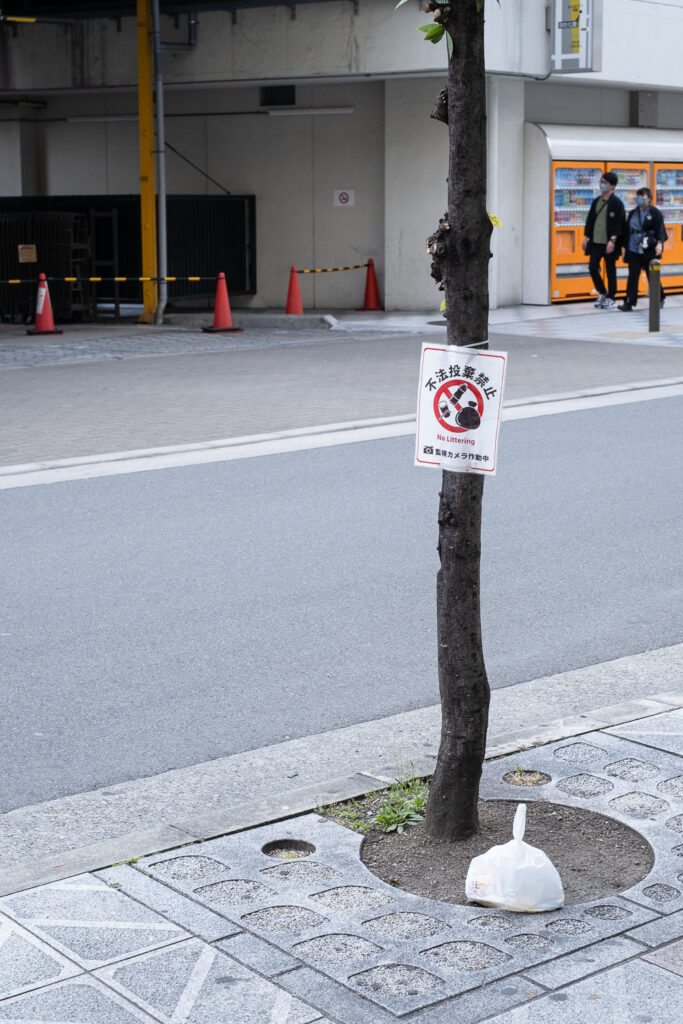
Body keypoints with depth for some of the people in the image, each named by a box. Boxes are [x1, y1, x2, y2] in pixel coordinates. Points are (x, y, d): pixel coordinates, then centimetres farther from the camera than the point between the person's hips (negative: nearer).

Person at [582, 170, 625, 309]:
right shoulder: (596, 201, 11)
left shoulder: (617, 203, -7)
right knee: (592, 268, 1)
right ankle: (602, 293, 21)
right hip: (595, 242, 6)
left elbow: (619, 223, -11)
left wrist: (613, 240, -18)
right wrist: (586, 237, 11)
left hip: (609, 244, -5)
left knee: (610, 270, 4)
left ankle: (610, 298, 14)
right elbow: (590, 219, 16)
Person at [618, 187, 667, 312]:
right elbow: (627, 231, 16)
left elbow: (660, 229, -8)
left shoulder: (655, 213, -2)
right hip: (634, 251, 4)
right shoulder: (633, 213, 12)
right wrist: (625, 248, 15)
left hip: (649, 251, -4)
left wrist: (659, 243, -23)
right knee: (633, 277, -4)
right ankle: (628, 303, -5)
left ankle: (659, 300, 25)